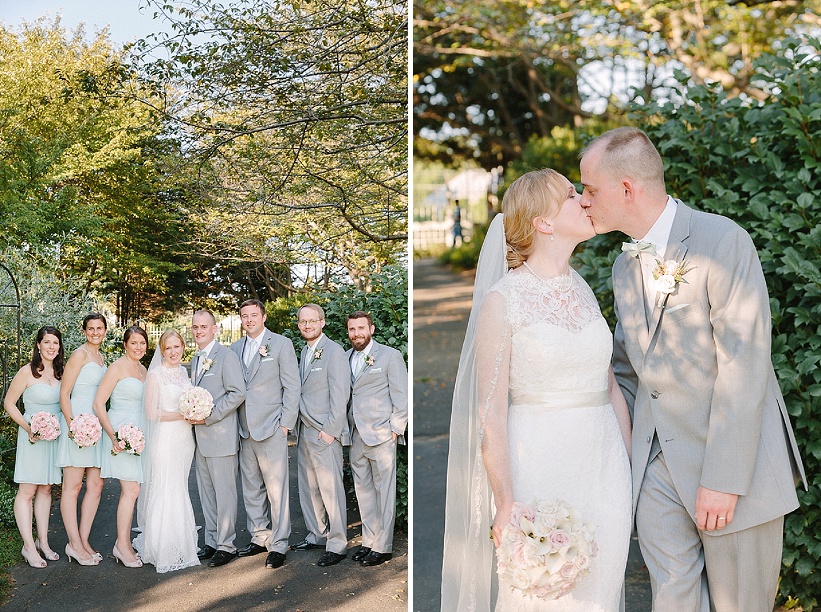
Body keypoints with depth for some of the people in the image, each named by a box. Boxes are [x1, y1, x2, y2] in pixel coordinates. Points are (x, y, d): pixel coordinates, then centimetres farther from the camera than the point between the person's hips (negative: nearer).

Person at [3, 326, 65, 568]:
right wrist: (28, 428, -15)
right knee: (27, 491, -3)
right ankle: (28, 546, 1)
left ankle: (43, 541, 19)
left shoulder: (60, 372, 6)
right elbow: (9, 403, -5)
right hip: (33, 437, -6)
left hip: (55, 436, 6)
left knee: (45, 489, 12)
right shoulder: (27, 372, -10)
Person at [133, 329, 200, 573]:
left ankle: (180, 545, 20)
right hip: (165, 440, -6)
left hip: (185, 439, 6)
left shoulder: (184, 372, 12)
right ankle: (163, 550, 6)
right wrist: (183, 416, -17)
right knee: (165, 491, -3)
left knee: (180, 491, 11)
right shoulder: (155, 375, -7)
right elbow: (151, 413, -12)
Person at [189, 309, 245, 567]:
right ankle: (211, 542, 23)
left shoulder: (226, 356, -10)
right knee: (206, 493, 13)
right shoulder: (196, 359, 16)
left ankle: (226, 545, 6)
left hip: (221, 437, -8)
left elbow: (238, 393, -17)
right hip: (201, 438, 8)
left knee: (224, 492, -2)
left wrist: (209, 417, -18)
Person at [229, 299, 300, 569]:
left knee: (277, 489, -5)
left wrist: (286, 424, -9)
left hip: (272, 429, -6)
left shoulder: (281, 344, -1)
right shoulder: (235, 348, 14)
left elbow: (292, 386, -4)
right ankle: (260, 537, 23)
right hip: (245, 430, 6)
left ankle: (279, 545, 1)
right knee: (251, 489, 12)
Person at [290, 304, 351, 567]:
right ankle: (316, 535, 25)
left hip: (325, 433, -8)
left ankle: (337, 545, 0)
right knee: (308, 488, 13)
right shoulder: (304, 351, 16)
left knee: (330, 489, -6)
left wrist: (329, 431, -15)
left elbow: (340, 395, -13)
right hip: (304, 432, 8)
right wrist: (297, 426, 11)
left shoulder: (334, 351, -9)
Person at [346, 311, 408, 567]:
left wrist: (395, 429, -9)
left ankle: (383, 547, 5)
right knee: (363, 491, 11)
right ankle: (368, 541, 20)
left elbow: (402, 397, -4)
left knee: (384, 492, -1)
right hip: (356, 437, 6)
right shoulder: (345, 358, 13)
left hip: (381, 436, -6)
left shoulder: (390, 356, -3)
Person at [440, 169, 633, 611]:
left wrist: (631, 472, 12)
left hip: (603, 466, 5)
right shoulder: (502, 300, -7)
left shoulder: (584, 292, 11)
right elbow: (490, 413, -10)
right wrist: (506, 504, -15)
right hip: (540, 470, -5)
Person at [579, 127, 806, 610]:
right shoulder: (626, 267, 12)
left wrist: (723, 479, -20)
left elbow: (743, 367, -18)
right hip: (658, 465, 6)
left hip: (732, 461, -6)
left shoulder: (723, 241, -13)